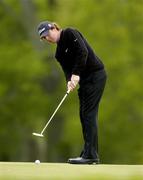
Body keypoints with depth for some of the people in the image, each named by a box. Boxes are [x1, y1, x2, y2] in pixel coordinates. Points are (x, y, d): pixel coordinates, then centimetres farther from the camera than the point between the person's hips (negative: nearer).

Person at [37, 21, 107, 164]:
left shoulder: (70, 33, -9)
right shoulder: (59, 53, 14)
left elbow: (83, 52, -21)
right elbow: (67, 69, 4)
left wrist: (76, 74, -24)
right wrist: (70, 81, -18)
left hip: (95, 75, -9)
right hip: (85, 80, 9)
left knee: (89, 113, -12)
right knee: (84, 114, 7)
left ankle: (90, 155, -13)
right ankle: (90, 154, 10)